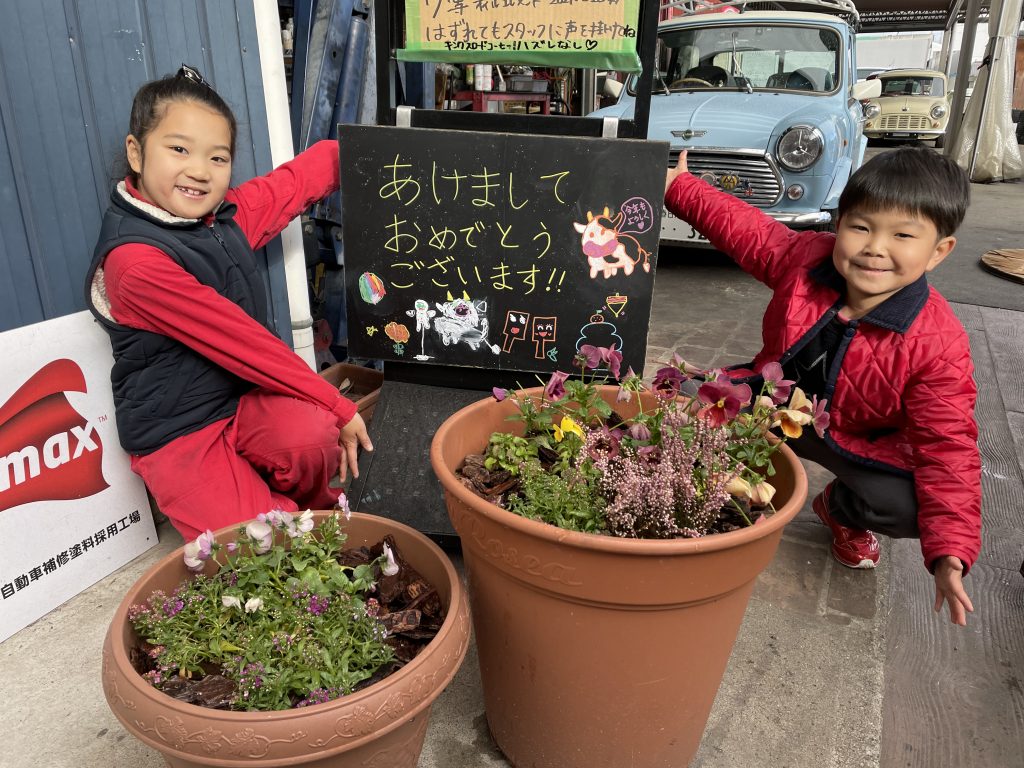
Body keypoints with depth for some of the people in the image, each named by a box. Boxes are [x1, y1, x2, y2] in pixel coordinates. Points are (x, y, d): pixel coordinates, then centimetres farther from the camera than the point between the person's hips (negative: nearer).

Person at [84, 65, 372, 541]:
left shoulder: (228, 215, 0)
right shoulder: (135, 261, -23)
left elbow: (306, 174, 7)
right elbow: (238, 341, -23)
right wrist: (337, 406, -19)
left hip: (247, 397, 6)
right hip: (178, 435, -5)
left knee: (314, 435, -26)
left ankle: (311, 510, 6)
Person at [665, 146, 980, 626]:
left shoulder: (938, 346, -28)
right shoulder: (804, 256, -20)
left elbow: (948, 449, -26)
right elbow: (741, 227, -3)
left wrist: (950, 554, -34)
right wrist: (678, 186, 4)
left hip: (858, 441, -2)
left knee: (910, 506, -29)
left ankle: (841, 510, 11)